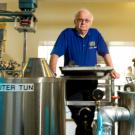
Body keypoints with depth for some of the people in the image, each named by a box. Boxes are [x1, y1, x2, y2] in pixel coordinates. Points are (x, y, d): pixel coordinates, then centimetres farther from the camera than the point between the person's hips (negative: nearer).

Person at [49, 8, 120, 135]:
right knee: (77, 113, -6)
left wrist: (112, 70, -2)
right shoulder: (67, 33, -4)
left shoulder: (95, 34, 5)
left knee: (89, 114, 9)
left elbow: (105, 53, 10)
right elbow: (55, 54, -10)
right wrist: (52, 74, -23)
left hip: (91, 80, 3)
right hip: (72, 80, -2)